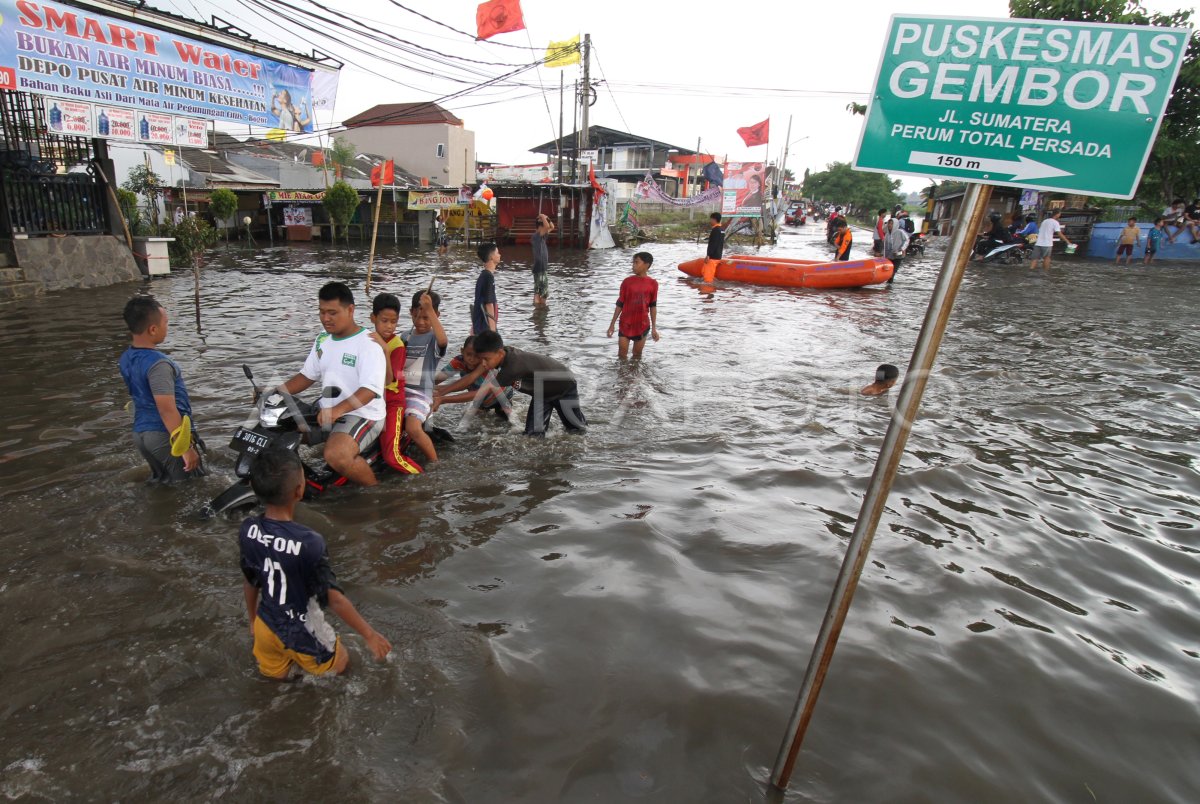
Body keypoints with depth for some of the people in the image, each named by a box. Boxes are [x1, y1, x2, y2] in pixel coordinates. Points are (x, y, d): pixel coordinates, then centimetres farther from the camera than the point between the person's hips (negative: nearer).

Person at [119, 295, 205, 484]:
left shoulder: (126, 359, 4)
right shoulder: (157, 363, -24)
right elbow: (167, 410, -27)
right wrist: (186, 449, -25)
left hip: (140, 433, 9)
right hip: (166, 435, -9)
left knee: (160, 482, 23)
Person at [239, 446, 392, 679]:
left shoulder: (248, 530, -16)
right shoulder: (308, 542, -34)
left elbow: (249, 581, 0)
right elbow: (334, 598, -26)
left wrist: (253, 620, 18)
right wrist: (370, 634, -13)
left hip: (267, 624, 5)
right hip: (302, 633, -5)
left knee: (273, 675, 32)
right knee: (340, 664, 24)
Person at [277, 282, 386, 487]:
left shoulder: (368, 343, -14)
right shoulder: (322, 340, 12)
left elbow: (369, 390, -25)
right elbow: (307, 375, 19)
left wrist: (338, 410, -39)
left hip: (362, 415, -8)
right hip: (327, 413, 9)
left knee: (336, 455, -34)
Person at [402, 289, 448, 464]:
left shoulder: (434, 338, -5)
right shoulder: (405, 337, 13)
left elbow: (443, 340, -31)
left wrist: (429, 309, -38)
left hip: (420, 393, -7)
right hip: (399, 390, 7)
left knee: (413, 428, -28)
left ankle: (434, 462, -6)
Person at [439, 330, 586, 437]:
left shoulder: (513, 366, -44)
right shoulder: (499, 354, -22)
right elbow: (472, 377, -20)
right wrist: (441, 391, -26)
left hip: (564, 386, -7)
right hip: (541, 391, 7)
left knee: (577, 430, 13)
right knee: (533, 433, -1)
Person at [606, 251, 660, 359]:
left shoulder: (653, 284, -2)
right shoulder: (627, 282, -4)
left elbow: (653, 306, 5)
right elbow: (619, 304, 1)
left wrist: (654, 328, 5)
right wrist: (612, 324, 2)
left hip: (643, 325, 1)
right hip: (626, 324, -1)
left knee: (637, 354, 12)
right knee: (622, 355, 0)